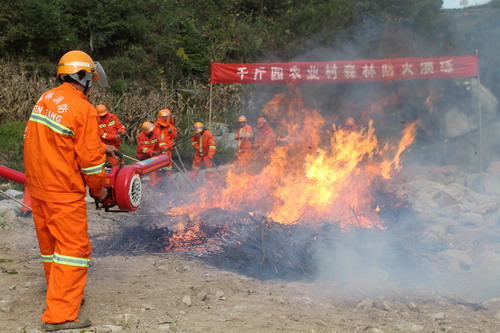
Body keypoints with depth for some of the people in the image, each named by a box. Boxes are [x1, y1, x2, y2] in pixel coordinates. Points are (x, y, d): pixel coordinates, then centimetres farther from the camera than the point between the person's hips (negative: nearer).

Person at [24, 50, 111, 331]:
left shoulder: (45, 99, 7)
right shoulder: (83, 109, -17)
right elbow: (90, 158, -16)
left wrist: (100, 146, 18)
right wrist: (99, 189, 0)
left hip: (38, 187, 9)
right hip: (64, 192, -8)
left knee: (50, 245, 18)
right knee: (74, 248, -3)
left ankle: (65, 296, 34)